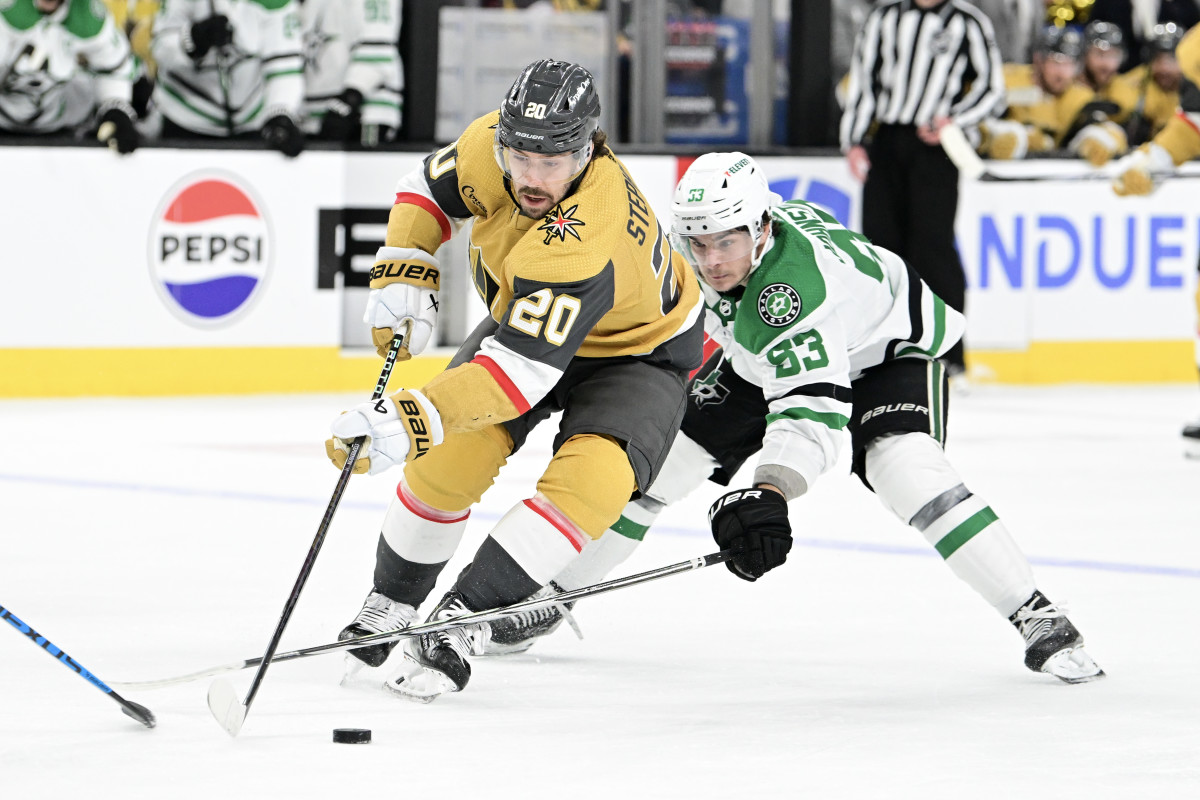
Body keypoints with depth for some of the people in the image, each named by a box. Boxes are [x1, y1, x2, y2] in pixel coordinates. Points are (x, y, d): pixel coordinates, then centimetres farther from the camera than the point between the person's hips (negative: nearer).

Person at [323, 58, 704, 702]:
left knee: (591, 481, -30)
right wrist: (404, 272, -15)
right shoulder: (489, 146, -25)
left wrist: (414, 419, -60)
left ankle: (460, 621, -23)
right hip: (522, 314, 6)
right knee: (450, 458, -12)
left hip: (638, 351, -6)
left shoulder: (582, 242, -45)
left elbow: (522, 369, -51)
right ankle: (391, 603, 10)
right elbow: (429, 188, 0)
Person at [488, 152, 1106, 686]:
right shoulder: (710, 226, -22)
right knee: (657, 460, -1)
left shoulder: (791, 285, -45)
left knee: (906, 470, -33)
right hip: (765, 356, 7)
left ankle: (1038, 621, -26)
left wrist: (768, 495, -71)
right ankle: (550, 596, 16)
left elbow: (813, 409, -56)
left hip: (887, 347, -7)